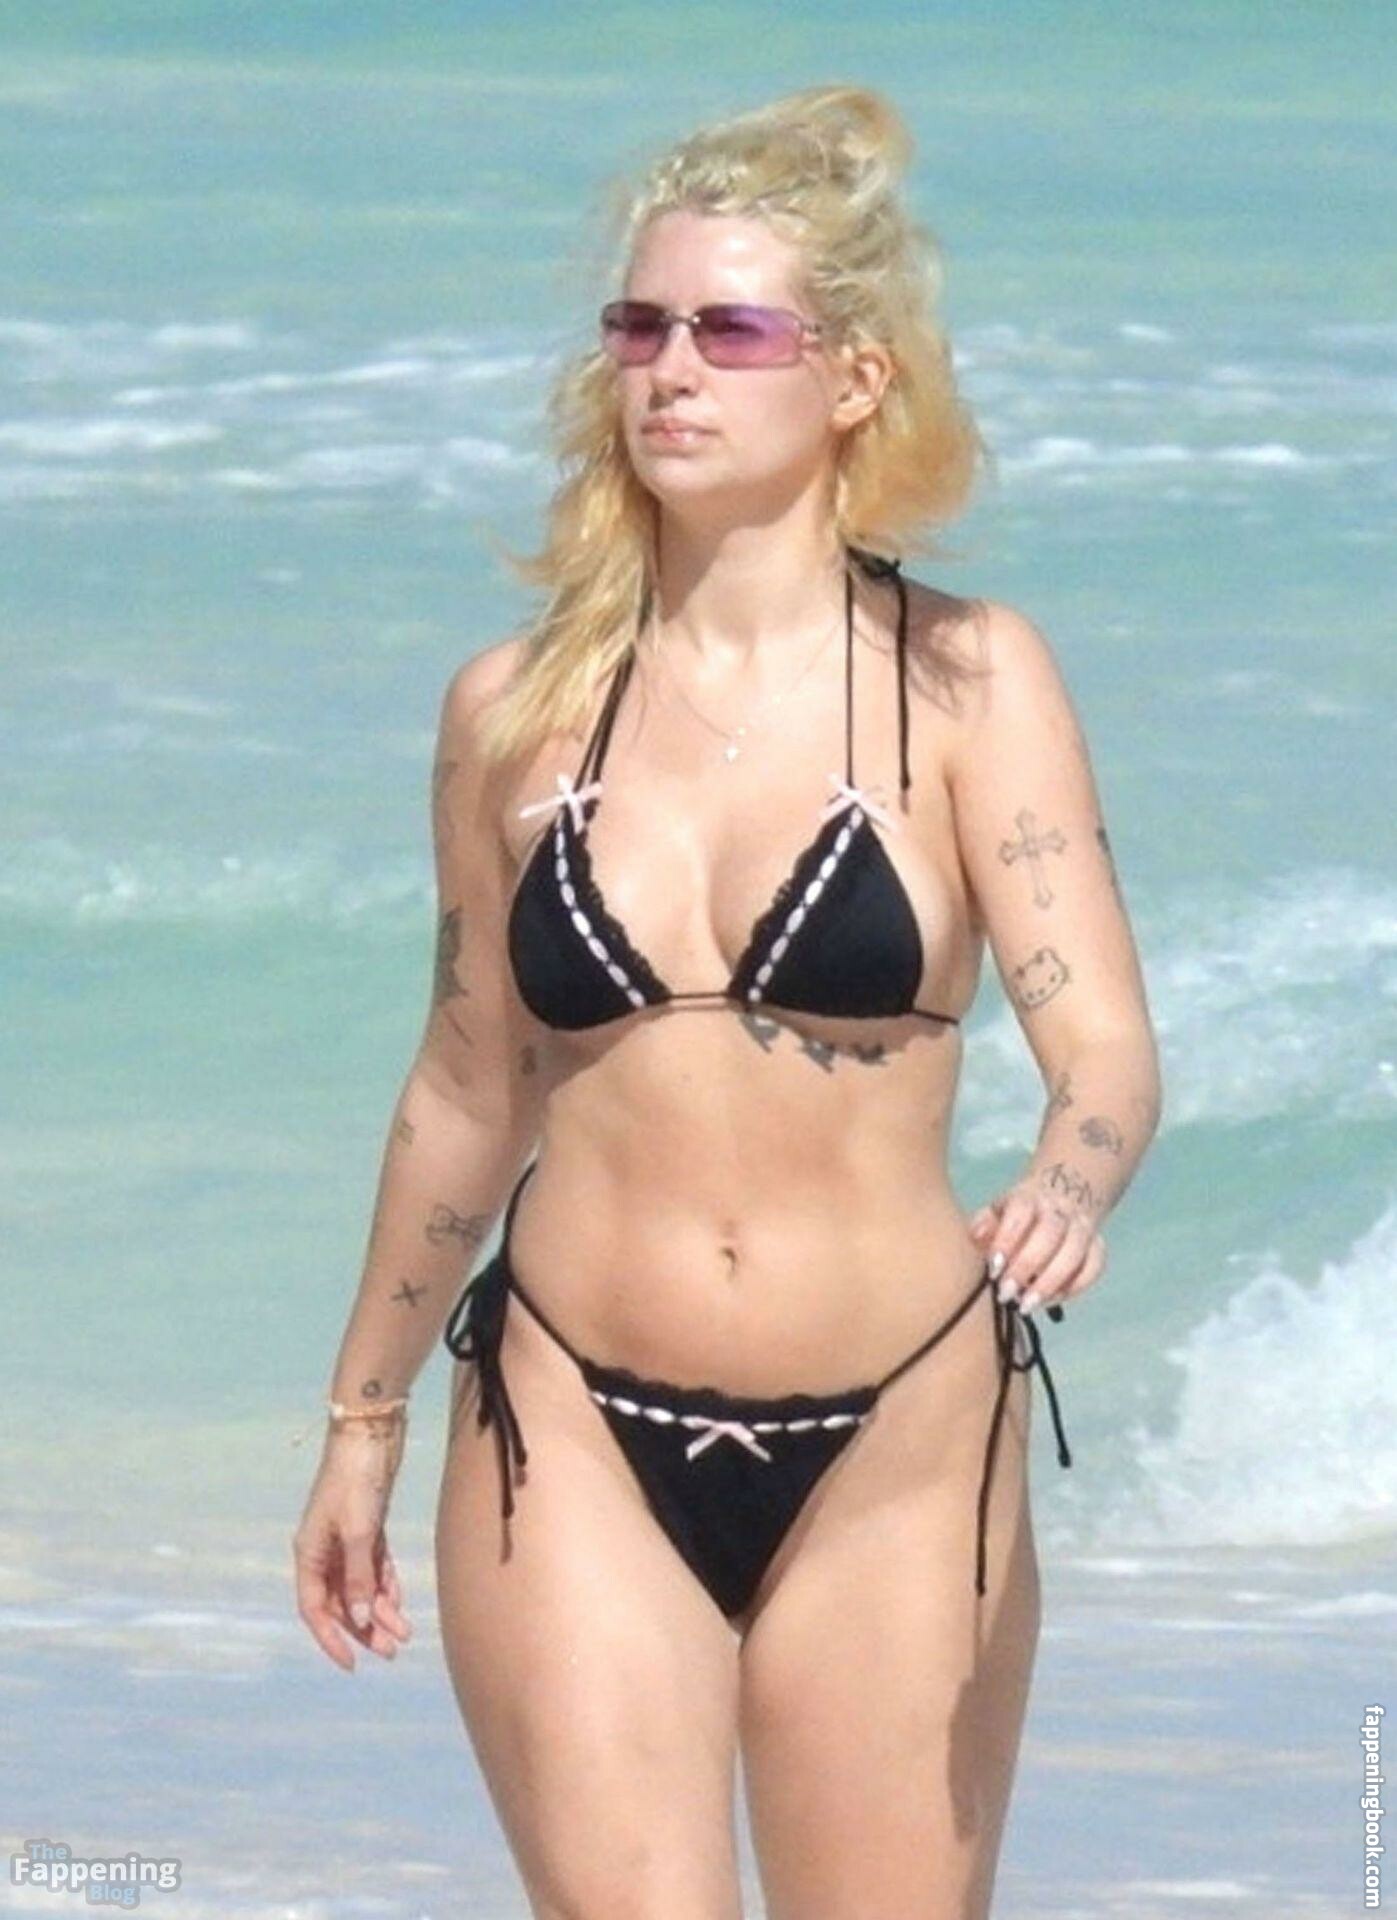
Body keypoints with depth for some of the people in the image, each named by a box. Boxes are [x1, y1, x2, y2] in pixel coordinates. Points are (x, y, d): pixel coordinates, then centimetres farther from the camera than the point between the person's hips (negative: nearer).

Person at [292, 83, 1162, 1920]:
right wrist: (364, 1425, 22)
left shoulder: (963, 681, -2)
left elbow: (1103, 1040, -11)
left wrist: (1067, 1187, -33)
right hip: (576, 1435, 1)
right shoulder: (516, 709, 5)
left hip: (891, 1448, -1)